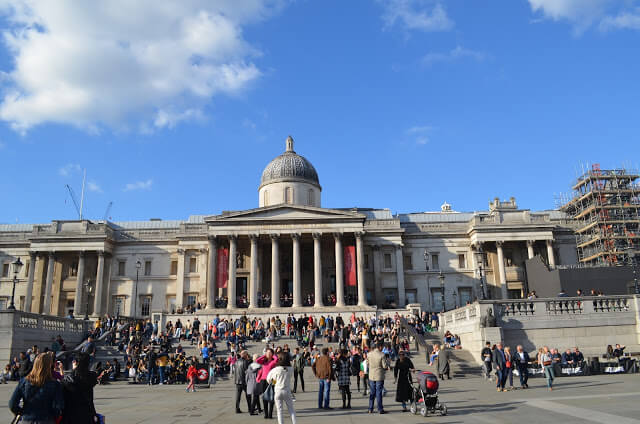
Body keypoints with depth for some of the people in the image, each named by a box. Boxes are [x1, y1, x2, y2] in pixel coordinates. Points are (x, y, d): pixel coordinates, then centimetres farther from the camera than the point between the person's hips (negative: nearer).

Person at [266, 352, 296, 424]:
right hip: (287, 391, 2)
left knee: (279, 410, 8)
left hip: (278, 391, -2)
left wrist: (272, 382, 21)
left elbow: (268, 378, 0)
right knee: (291, 409, 12)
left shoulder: (276, 369, -12)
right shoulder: (290, 369, -6)